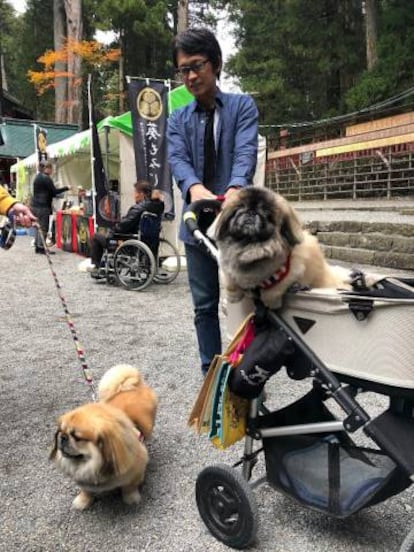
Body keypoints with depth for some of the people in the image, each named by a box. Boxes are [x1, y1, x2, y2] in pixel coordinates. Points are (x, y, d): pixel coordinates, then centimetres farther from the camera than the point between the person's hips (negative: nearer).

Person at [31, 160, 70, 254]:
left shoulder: (37, 177, 17)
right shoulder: (46, 178, -12)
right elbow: (54, 191, -12)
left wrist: (52, 194, 21)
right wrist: (66, 188, -5)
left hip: (35, 205, 9)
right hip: (43, 206, -9)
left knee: (39, 227, 12)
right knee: (44, 227, -6)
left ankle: (37, 246, 14)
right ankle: (41, 248, -5)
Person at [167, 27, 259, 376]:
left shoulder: (242, 106, 4)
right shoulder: (178, 120, 12)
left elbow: (246, 151, -13)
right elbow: (178, 159, -6)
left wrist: (235, 189, -35)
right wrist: (195, 187, -30)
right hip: (198, 221, 3)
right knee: (205, 306, 8)